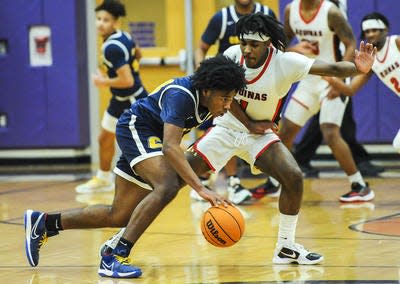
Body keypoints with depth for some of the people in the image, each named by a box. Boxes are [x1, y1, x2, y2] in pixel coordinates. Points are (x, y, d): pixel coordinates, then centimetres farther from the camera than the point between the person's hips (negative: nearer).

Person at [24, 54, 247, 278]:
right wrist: (201, 188, -52)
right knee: (168, 186, -33)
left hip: (151, 136, 9)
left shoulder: (207, 97, -8)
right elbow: (170, 147, -44)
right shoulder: (181, 96, -33)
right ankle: (114, 258, -31)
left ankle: (43, 223, 26)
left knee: (118, 216, 10)